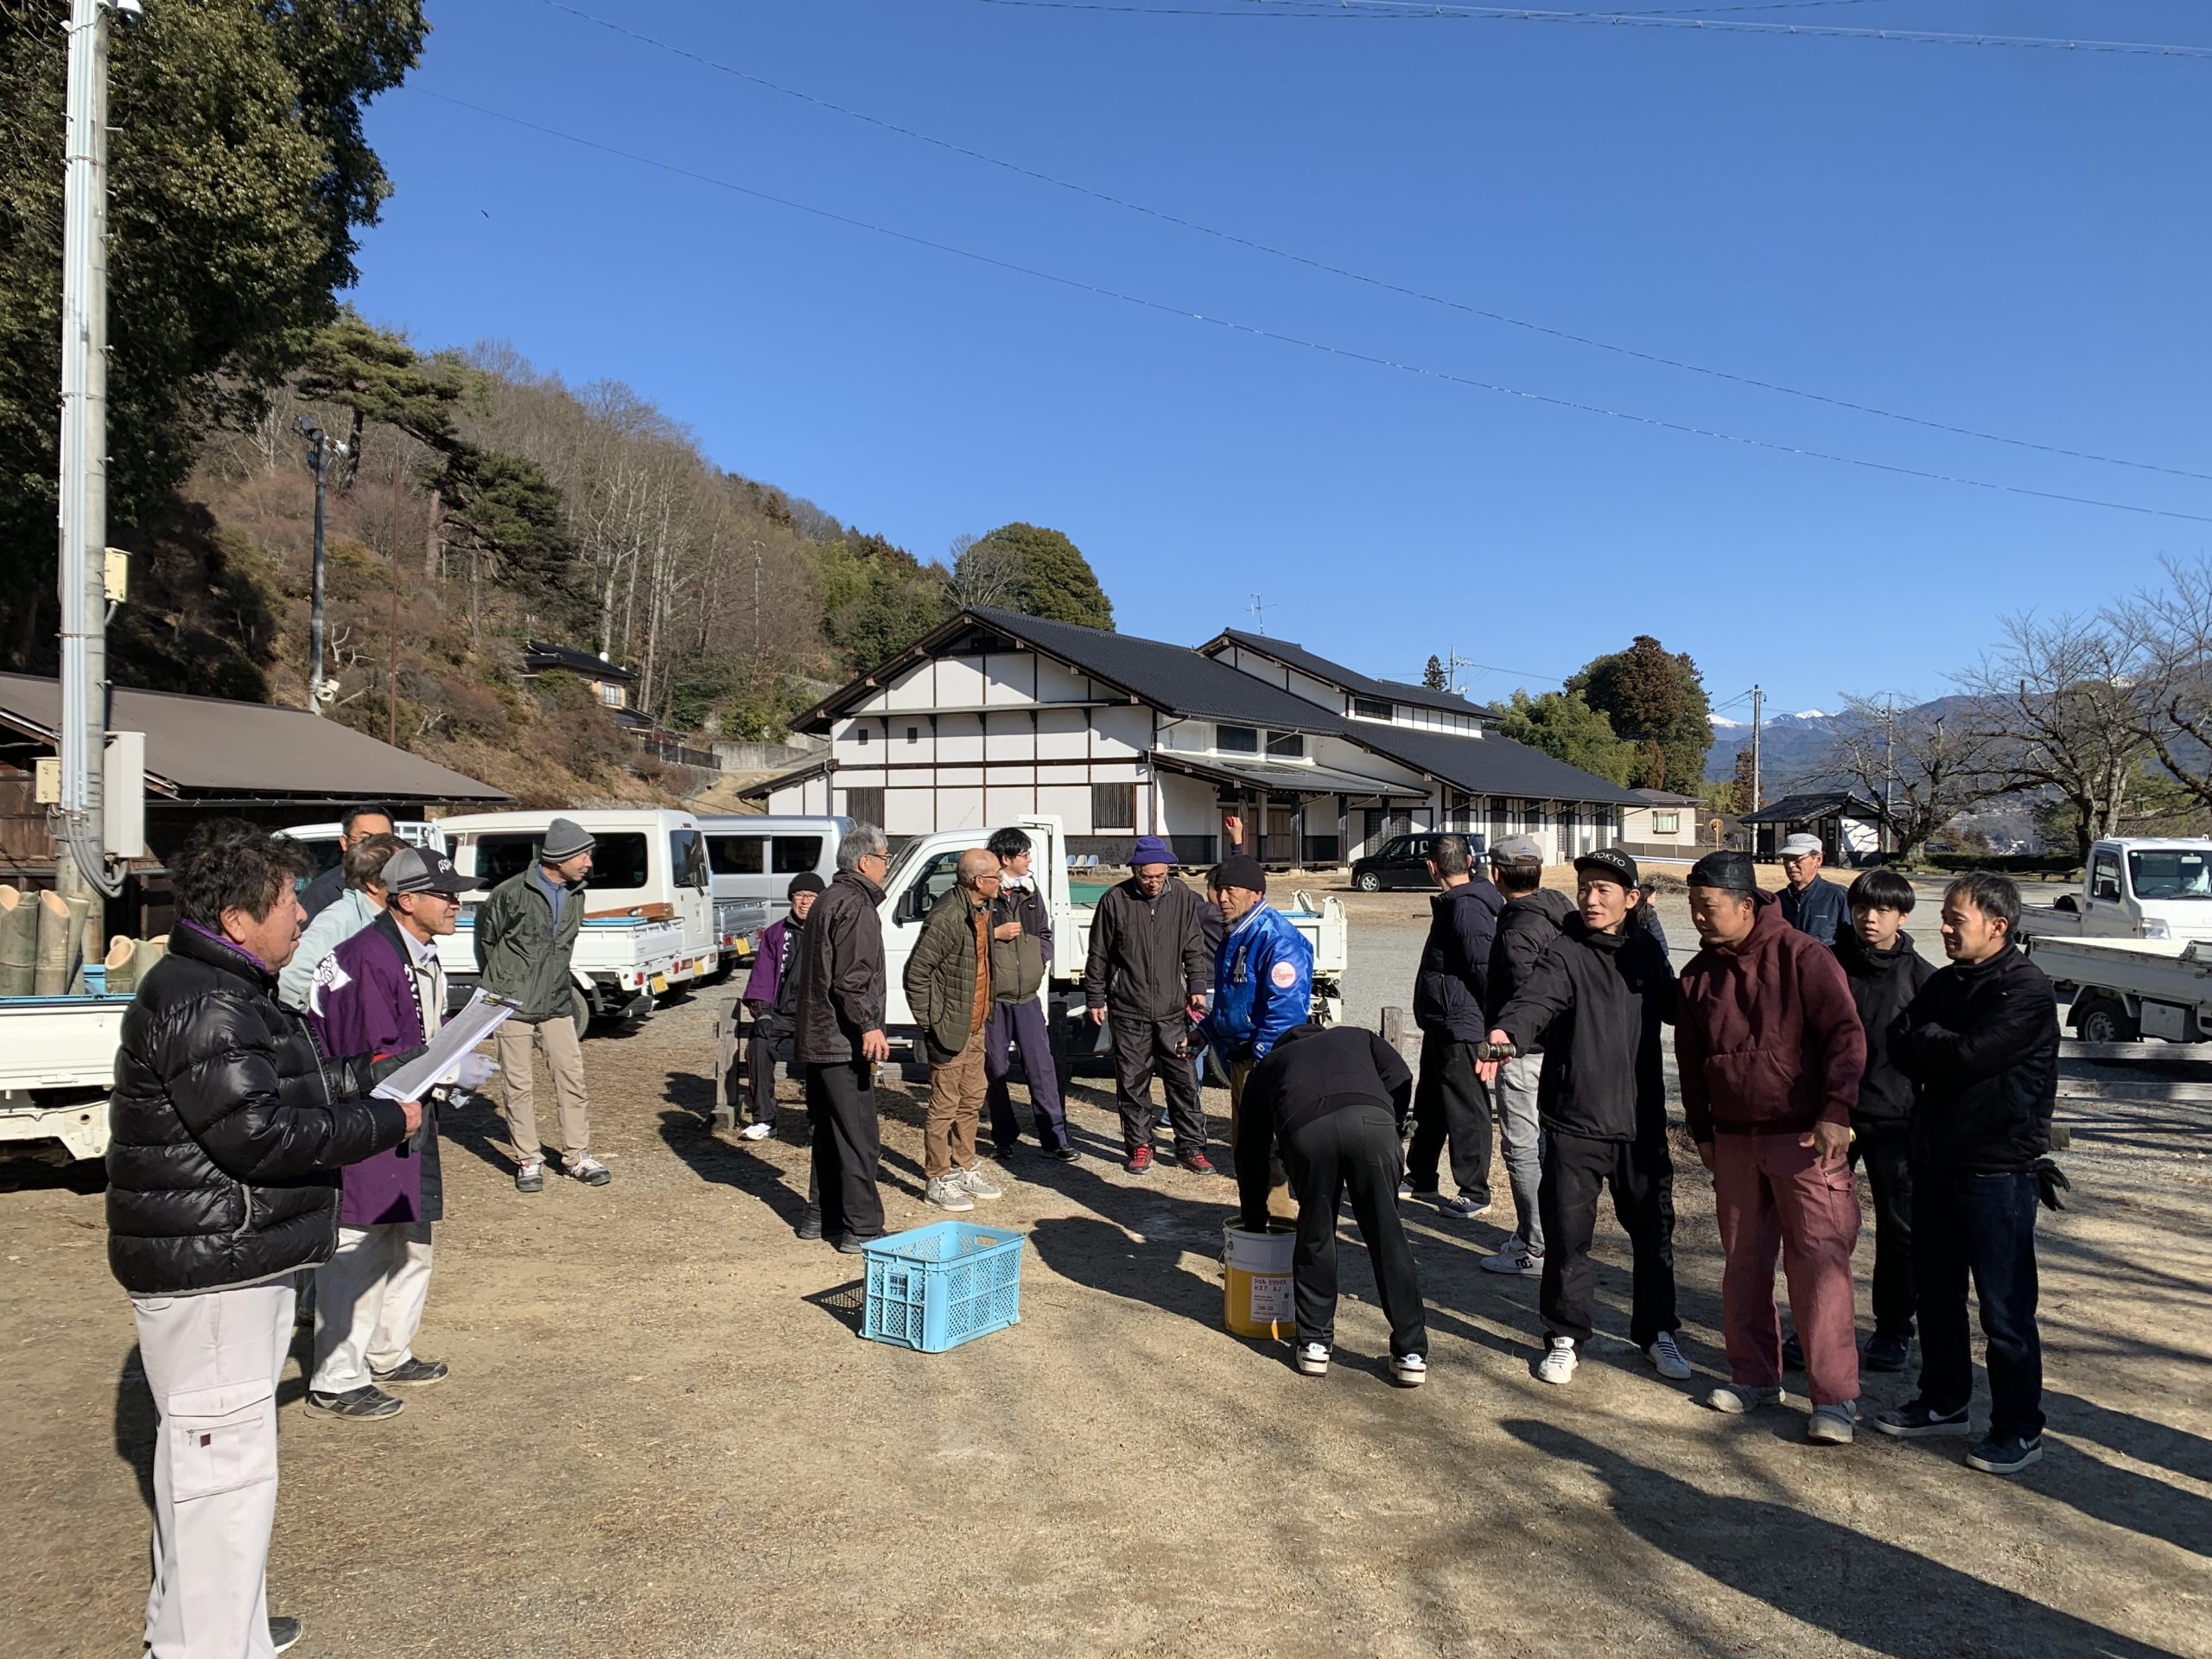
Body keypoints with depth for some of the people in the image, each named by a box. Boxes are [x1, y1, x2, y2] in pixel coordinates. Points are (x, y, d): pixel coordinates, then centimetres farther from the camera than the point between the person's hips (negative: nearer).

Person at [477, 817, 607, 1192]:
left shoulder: (576, 894, 7)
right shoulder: (512, 893, -12)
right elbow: (486, 939, 2)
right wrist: (499, 983, 11)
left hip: (557, 1005, 5)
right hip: (514, 1005, -5)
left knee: (572, 1077, 3)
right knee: (521, 1085, 2)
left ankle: (578, 1155, 13)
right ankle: (529, 1160, 14)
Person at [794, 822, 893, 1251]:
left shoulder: (828, 901, 18)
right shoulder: (856, 905, -15)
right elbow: (852, 978, -24)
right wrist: (869, 1026, -25)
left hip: (817, 1038, 11)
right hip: (842, 1039, -11)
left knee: (829, 1131, 18)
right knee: (858, 1135, -6)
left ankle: (821, 1216, 26)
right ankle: (861, 1228, -2)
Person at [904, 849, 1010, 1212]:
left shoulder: (982, 911, 6)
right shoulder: (947, 918, -23)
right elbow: (916, 973, -20)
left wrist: (984, 1014, 15)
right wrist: (931, 1023, -16)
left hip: (976, 1027, 9)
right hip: (950, 1031, -9)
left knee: (972, 1101, 18)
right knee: (945, 1107, 1)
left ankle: (965, 1168, 31)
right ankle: (937, 1180, 12)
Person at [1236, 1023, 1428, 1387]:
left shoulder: (1266, 1066, 41)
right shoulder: (1357, 1037, 41)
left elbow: (1250, 1152, 42)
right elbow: (1400, 1079, 20)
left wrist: (1254, 1221, 52)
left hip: (1304, 1128, 0)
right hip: (1372, 1118, 0)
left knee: (1315, 1236, 20)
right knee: (1387, 1236, 12)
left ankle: (1315, 1344, 27)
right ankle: (1411, 1354, 17)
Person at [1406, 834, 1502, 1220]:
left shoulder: (1467, 907, -21)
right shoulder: (1455, 903, 12)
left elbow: (1485, 968, -25)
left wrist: (1495, 1020, -20)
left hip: (1461, 1026, -11)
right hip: (1442, 1025, 11)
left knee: (1465, 1109, -2)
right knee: (1430, 1104, 21)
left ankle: (1475, 1194, 7)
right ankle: (1420, 1178, 34)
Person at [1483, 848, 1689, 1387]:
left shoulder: (1647, 951, 7)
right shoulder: (1565, 952, -9)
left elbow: (1675, 1006, 20)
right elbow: (1537, 996, -28)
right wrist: (1507, 1032, -49)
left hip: (1642, 1120, 4)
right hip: (1574, 1123, -4)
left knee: (1653, 1232, 15)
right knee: (1568, 1235, 2)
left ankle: (1656, 1333, 34)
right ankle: (1564, 1338, 20)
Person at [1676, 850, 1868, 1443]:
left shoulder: (1802, 956, -11)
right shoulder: (1699, 973, 7)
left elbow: (1846, 1035, -15)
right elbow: (1690, 1060, 16)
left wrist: (1835, 1112, -22)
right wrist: (1702, 1131, 16)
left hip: (1805, 1137, -6)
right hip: (1734, 1139, 6)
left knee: (1818, 1261, -6)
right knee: (1743, 1262, 12)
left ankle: (1835, 1398, 1)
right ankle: (1755, 1374, 26)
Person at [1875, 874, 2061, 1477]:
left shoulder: (2026, 990, -14)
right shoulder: (1944, 982, 11)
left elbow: (1969, 1055, -24)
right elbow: (1900, 1046, 2)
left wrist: (1926, 1039, -7)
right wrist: (1942, 1045, -15)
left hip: (1998, 1170, -8)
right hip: (1937, 1160, 8)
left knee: (2005, 1309, 1)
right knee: (1936, 1291, 17)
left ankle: (2019, 1429, 15)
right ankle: (1944, 1401, 32)